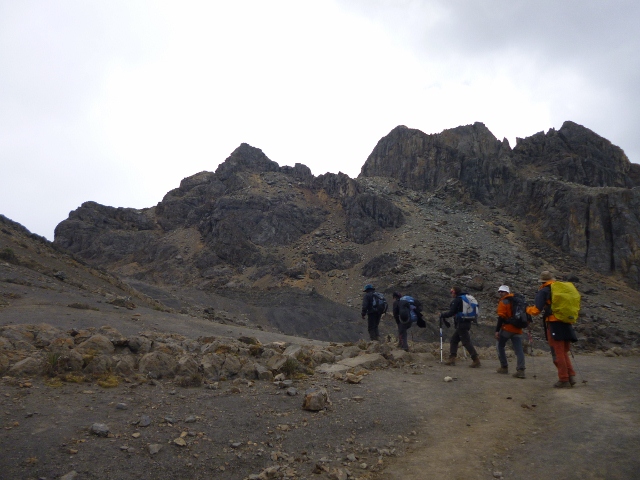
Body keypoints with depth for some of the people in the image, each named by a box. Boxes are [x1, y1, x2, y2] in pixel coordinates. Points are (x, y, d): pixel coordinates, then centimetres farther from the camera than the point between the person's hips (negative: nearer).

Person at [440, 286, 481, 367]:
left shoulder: (456, 300, -10)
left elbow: (451, 312, -13)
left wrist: (442, 315, 2)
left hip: (461, 324, -9)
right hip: (467, 322, 9)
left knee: (466, 342, -7)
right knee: (454, 339, 13)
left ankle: (476, 360, -8)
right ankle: (452, 359, 11)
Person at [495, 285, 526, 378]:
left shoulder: (503, 302, -7)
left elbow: (501, 317, -14)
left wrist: (497, 330, -14)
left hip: (507, 328, -6)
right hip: (517, 329, 6)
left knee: (500, 346, 12)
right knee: (519, 350, 1)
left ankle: (504, 367, 13)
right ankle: (521, 370, -10)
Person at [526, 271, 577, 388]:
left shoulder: (543, 291, -4)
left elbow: (535, 310, -10)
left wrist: (528, 309, 10)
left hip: (554, 325, -6)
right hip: (566, 324, 6)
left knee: (558, 353, 1)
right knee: (564, 353, 17)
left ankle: (564, 380, 4)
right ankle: (571, 376, 9)